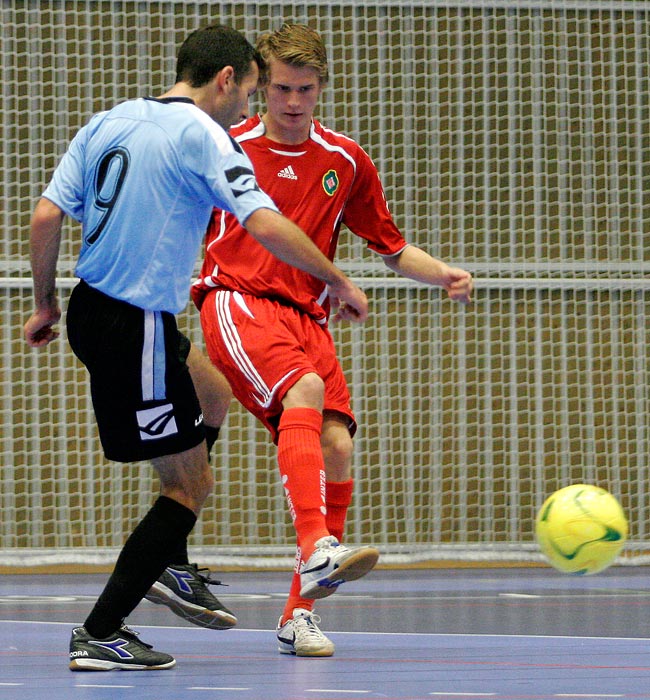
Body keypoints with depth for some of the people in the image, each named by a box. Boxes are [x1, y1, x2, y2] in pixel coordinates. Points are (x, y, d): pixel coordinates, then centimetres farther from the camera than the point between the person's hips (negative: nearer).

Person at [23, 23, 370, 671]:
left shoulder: (106, 123, 11)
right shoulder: (201, 135, -11)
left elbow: (45, 215, 7)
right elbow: (266, 226, -20)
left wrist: (45, 303, 17)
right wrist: (338, 282, -9)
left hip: (90, 309, 9)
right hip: (137, 327, -9)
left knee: (213, 396, 29)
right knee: (190, 483, -1)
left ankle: (172, 568, 31)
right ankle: (100, 635, -3)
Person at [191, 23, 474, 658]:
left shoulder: (346, 161, 12)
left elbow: (393, 249, 19)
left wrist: (445, 274, 2)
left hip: (306, 315, 4)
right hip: (235, 302, -4)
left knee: (337, 448, -13)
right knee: (305, 389, -33)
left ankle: (300, 612, -3)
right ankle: (314, 544, -50)